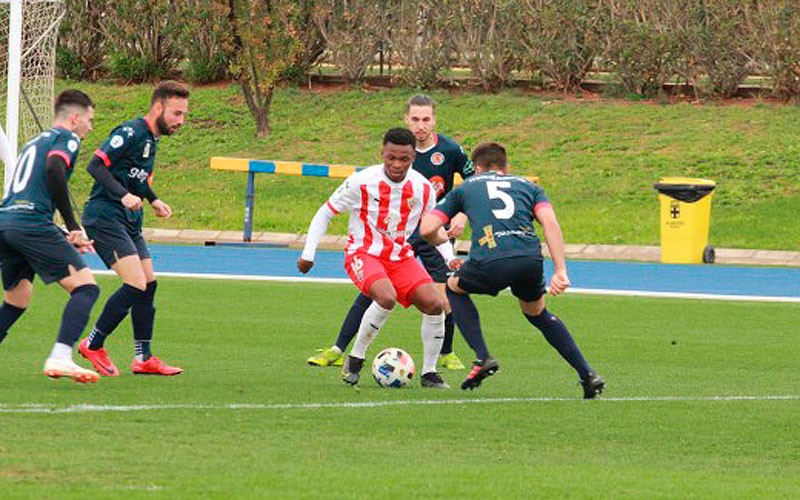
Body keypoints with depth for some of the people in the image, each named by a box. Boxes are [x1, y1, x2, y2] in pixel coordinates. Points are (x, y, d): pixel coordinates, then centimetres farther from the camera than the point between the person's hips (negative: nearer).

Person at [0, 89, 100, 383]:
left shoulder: (33, 143, 31)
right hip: (32, 223, -9)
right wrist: (72, 225, -14)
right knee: (85, 287, -10)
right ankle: (60, 358, -28)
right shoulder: (66, 138, 4)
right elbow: (54, 169, -18)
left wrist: (66, 238, 32)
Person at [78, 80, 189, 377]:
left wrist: (153, 200, 14)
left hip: (129, 220, 10)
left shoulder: (152, 139, 16)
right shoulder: (132, 132, -14)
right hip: (104, 216, -10)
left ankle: (144, 358, 15)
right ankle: (93, 346, -4)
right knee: (136, 284, -17)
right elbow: (96, 165, -20)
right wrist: (124, 195, -28)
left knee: (149, 284, 8)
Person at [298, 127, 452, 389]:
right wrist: (308, 254, -4)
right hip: (364, 253, -4)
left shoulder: (423, 188, -3)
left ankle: (429, 373, 2)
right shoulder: (361, 182, -13)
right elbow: (325, 213, -1)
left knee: (435, 304, -15)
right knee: (387, 298, -33)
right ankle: (354, 360, -14)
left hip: (401, 256, 4)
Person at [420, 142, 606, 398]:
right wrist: (560, 271, 2)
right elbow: (550, 222, 8)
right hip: (530, 260, 3)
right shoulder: (528, 186, 28)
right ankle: (587, 374, 22)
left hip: (489, 262, -3)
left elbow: (427, 228, 18)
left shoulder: (465, 187, 26)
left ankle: (483, 358, 15)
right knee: (537, 313, 31)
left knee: (454, 288, 30)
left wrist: (442, 241, 41)